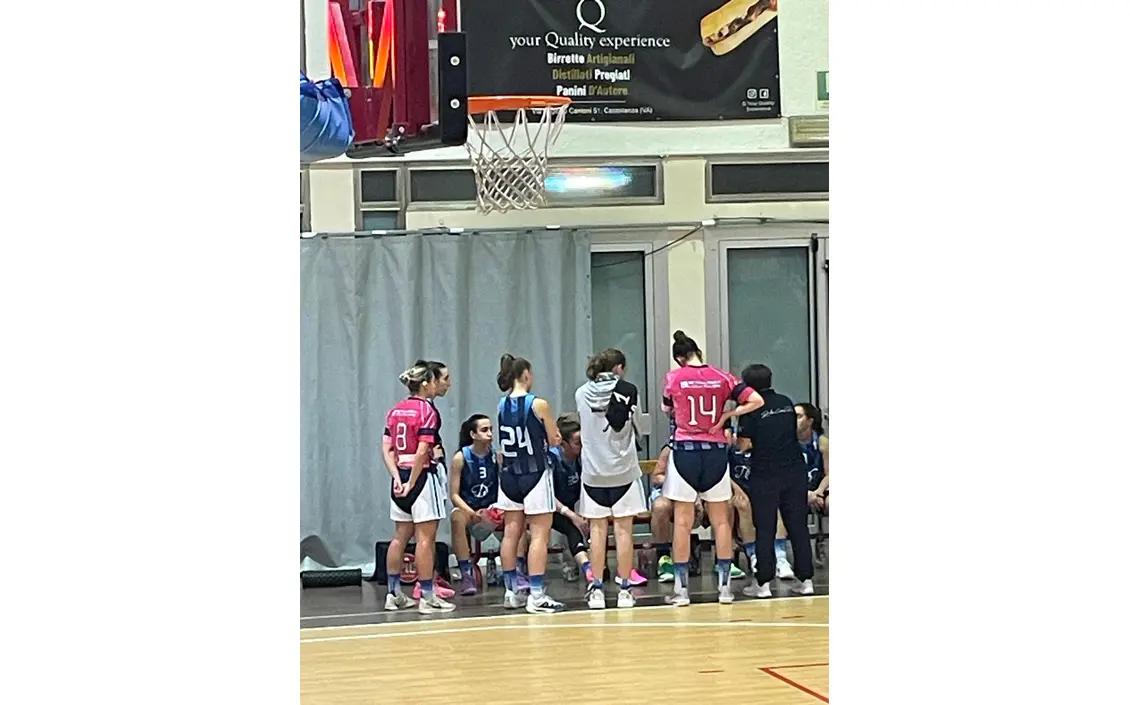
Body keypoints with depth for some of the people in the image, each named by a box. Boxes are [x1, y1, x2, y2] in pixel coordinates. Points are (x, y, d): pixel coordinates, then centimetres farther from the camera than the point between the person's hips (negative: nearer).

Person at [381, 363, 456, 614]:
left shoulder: (395, 410, 10)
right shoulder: (426, 410, -11)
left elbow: (386, 449, 4)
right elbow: (422, 452, -18)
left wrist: (398, 478, -3)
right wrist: (411, 483, -14)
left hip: (401, 475, 7)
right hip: (422, 476, -7)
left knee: (401, 537, 15)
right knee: (425, 538, -3)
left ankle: (394, 594, 19)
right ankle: (427, 597, -1)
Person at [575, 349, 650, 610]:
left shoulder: (582, 394, 2)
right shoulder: (628, 390, -6)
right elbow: (632, 420, 3)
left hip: (593, 471, 2)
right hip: (623, 470, -2)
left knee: (597, 529, 7)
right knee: (623, 529, 2)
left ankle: (596, 589, 5)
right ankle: (625, 590, 3)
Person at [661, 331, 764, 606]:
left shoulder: (674, 377, -4)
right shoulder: (722, 377, 0)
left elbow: (667, 408, 13)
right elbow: (756, 401, -5)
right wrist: (726, 415, -1)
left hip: (685, 452, -2)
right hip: (716, 452, 2)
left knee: (683, 522, 4)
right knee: (721, 521, 9)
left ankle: (681, 589, 5)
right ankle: (725, 586, 11)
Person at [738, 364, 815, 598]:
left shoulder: (752, 408, -9)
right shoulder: (787, 403, 8)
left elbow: (744, 444, -10)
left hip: (765, 475, -4)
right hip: (794, 471, 4)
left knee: (764, 530, 1)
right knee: (798, 526, 8)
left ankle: (762, 583, 1)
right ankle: (805, 579, 9)